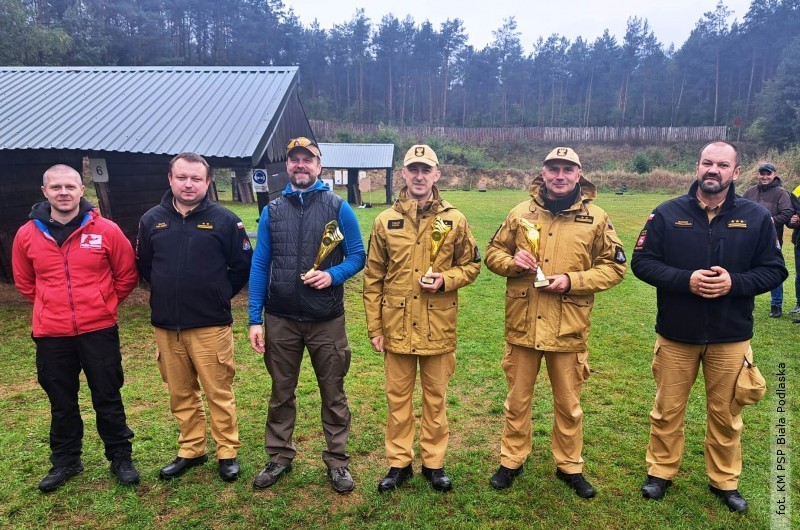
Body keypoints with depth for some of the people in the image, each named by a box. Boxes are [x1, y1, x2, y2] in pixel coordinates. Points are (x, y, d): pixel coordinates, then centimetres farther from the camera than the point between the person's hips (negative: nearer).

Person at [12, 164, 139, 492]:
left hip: (99, 330, -2)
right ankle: (65, 461, 32)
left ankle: (120, 458, 22)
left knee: (108, 398, 8)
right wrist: (51, 307, 12)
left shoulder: (106, 230, -7)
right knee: (61, 402, 15)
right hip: (51, 335, 2)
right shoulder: (27, 235, 0)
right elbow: (24, 282, 16)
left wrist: (102, 304, 7)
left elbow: (127, 275, 4)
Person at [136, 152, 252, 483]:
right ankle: (191, 451, 31)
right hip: (165, 326, 4)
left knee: (219, 393, 5)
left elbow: (243, 265, 1)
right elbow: (144, 265, 16)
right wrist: (169, 294, 13)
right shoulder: (152, 220, 4)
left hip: (211, 326, -4)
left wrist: (218, 295, 3)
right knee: (180, 394, 15)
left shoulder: (224, 220, -5)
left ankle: (228, 453, 20)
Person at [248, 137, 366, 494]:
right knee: (281, 392, 15)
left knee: (333, 394, 9)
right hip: (280, 320, 2)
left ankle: (337, 460, 25)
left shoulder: (338, 208, -1)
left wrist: (332, 275, -19)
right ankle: (279, 456, 33)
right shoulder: (272, 211, 5)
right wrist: (255, 320, -1)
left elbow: (358, 256, 1)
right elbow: (260, 266, 4)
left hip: (326, 320, -2)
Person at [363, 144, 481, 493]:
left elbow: (472, 265, 7)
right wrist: (374, 327, 1)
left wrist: (445, 279, -14)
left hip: (438, 327, 0)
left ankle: (434, 463, 29)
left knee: (435, 398, 13)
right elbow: (373, 278, 3)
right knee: (398, 397, 12)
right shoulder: (385, 221, 1)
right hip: (397, 326, 1)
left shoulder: (454, 220, -1)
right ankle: (399, 463, 28)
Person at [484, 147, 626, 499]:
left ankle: (569, 466, 34)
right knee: (517, 399, 14)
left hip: (568, 327, -1)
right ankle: (511, 460, 32)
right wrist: (512, 262, -14)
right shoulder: (521, 213, 2)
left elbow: (614, 267, 0)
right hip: (522, 324, 1)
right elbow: (493, 253, 9)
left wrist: (572, 280, -14)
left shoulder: (596, 218, -1)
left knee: (568, 403, 15)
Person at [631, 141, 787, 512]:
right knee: (667, 410, 12)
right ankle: (660, 472, 31)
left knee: (725, 414, 15)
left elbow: (774, 269, 1)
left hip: (731, 337, 1)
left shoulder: (756, 217, -2)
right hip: (676, 335, -1)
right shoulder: (668, 213, -5)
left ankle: (725, 481, 35)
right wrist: (685, 279, -21)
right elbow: (641, 262, -6)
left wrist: (735, 282, -18)